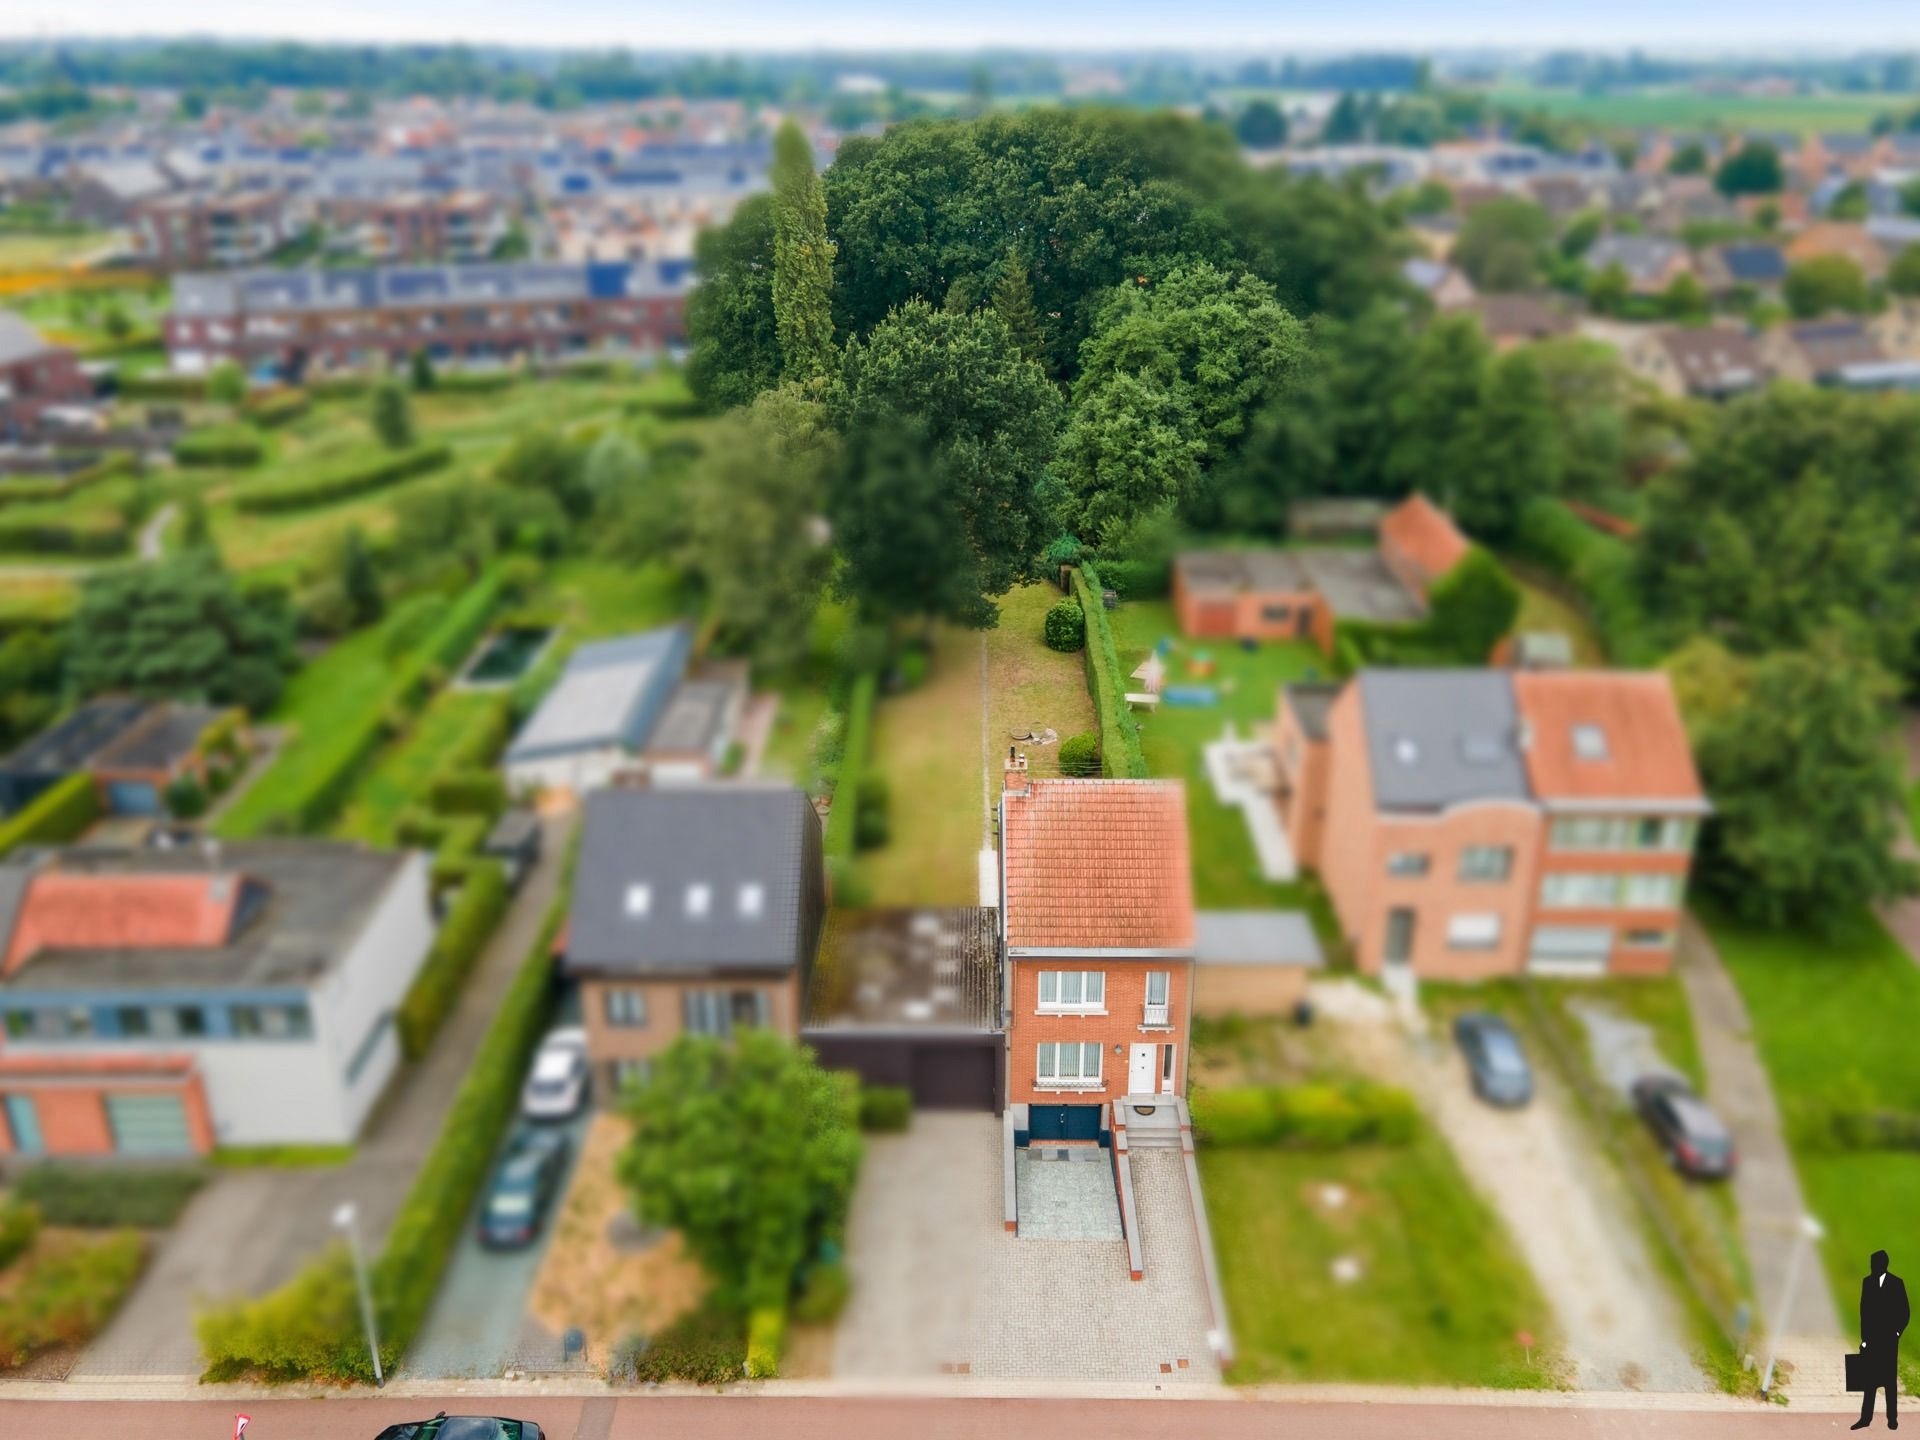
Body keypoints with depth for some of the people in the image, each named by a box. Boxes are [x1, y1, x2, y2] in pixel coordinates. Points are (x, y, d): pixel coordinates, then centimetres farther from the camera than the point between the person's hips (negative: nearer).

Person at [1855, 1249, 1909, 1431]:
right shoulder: (1867, 1282, 6)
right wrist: (1864, 1337, 4)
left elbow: (1904, 1311, -1)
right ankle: (1865, 1418, 5)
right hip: (1871, 1337, 3)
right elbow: (1864, 1310, 7)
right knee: (1869, 1379, 3)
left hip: (1889, 1339, -3)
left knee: (1890, 1379, 5)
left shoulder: (1897, 1283, -3)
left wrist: (1897, 1332, -8)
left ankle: (1892, 1418, 15)